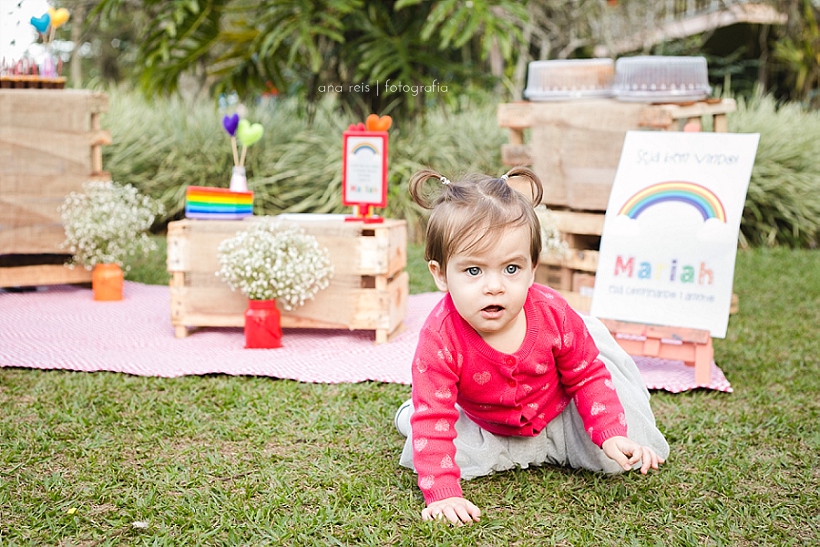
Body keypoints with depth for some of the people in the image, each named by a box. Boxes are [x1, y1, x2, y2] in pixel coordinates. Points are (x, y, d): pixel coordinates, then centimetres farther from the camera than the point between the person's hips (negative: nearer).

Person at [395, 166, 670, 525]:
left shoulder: (554, 314, -29)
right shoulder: (439, 338, -36)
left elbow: (588, 376, -11)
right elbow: (433, 420, -33)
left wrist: (612, 435, -20)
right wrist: (442, 493, -40)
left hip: (558, 415, 1)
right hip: (484, 426, -1)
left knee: (618, 460, -7)